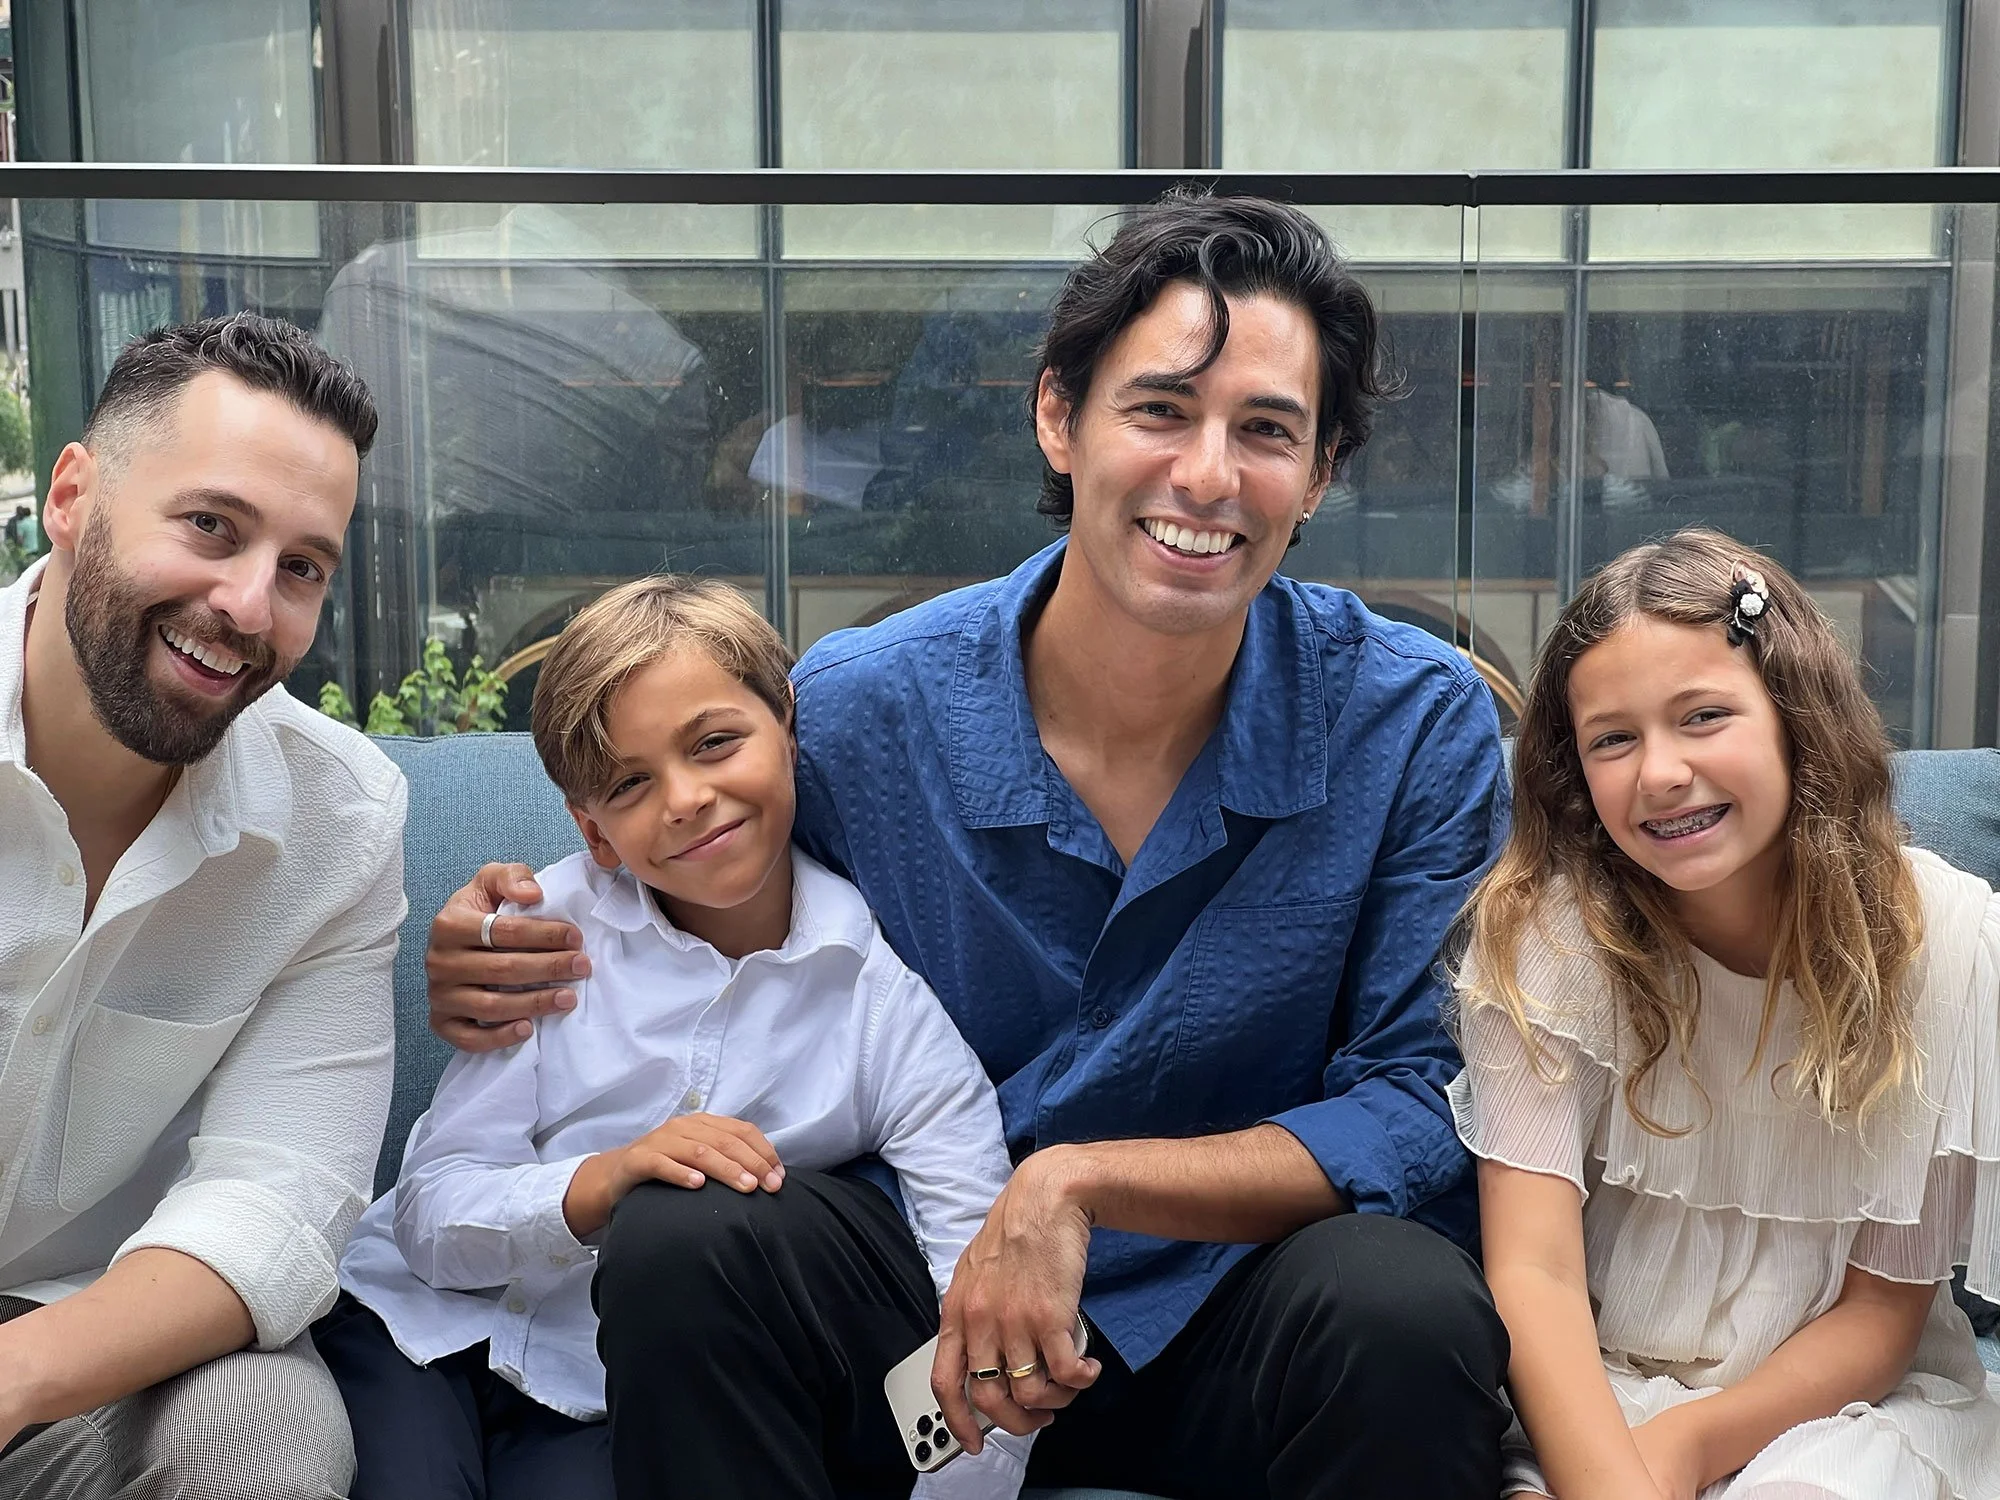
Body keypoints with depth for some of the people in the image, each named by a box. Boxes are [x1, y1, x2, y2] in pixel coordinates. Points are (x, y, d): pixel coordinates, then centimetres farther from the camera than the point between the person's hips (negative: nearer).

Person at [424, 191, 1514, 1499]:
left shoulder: (1419, 725, -10)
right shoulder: (855, 712, -7)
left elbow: (1420, 1109, -13)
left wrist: (1075, 1184, -25)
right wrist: (501, 981, -13)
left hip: (1243, 1314, -1)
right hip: (925, 1294, 2)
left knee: (1403, 1307, -34)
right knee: (675, 1251, -27)